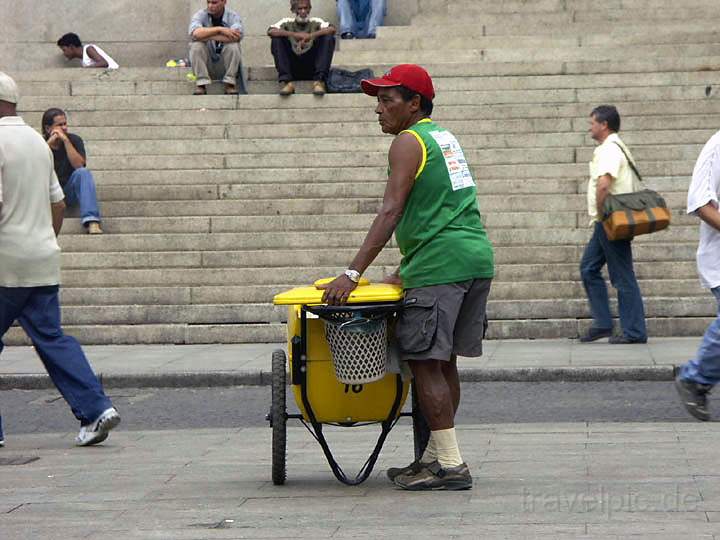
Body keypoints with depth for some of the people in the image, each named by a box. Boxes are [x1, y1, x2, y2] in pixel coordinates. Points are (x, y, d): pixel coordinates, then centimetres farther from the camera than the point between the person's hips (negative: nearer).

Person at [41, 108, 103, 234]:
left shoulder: (74, 140, -3)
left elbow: (79, 166, -18)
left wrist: (66, 140, -22)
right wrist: (49, 143, -21)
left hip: (70, 192, 0)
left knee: (83, 172, -30)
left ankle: (92, 222, -42)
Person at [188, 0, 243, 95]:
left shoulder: (233, 16, -8)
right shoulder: (200, 15, -7)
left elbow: (236, 36, -31)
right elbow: (195, 33, -30)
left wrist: (206, 36, -28)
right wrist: (220, 29, -33)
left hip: (225, 62, 0)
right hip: (206, 62, 0)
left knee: (233, 45, -28)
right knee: (196, 44, -27)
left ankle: (230, 85, -17)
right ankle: (201, 85, -23)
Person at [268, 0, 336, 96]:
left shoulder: (315, 22, 3)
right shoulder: (287, 22, 2)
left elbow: (332, 29, -17)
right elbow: (270, 32, -17)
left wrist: (311, 36, -31)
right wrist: (294, 35, -29)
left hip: (312, 66, 0)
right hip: (292, 68, 0)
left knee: (328, 38, -17)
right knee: (277, 39, -18)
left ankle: (319, 81, -27)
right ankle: (285, 80, -26)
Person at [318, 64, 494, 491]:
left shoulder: (409, 141, -5)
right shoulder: (444, 137, 22)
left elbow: (392, 213, -15)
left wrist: (353, 274, -18)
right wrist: (406, 272, 27)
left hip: (441, 265, -9)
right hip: (478, 259, 9)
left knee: (425, 361, -8)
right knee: (443, 361, 14)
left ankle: (451, 465, -10)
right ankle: (437, 455, 18)